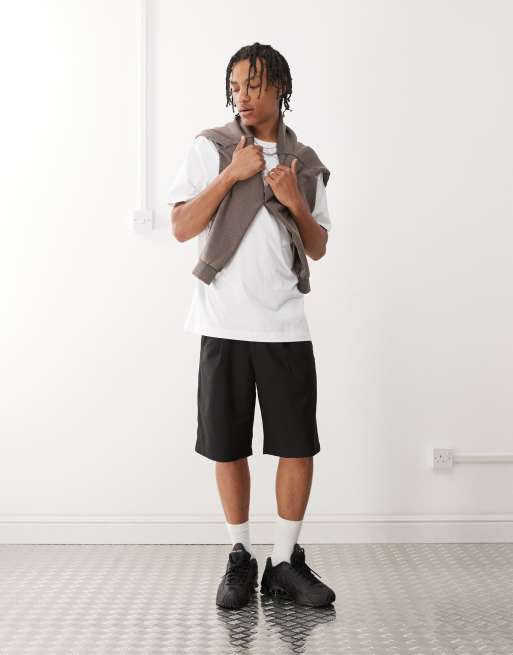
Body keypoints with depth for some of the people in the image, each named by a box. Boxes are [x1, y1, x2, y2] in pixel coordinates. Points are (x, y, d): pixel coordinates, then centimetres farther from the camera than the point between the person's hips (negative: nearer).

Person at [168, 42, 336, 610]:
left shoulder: (304, 161, 11)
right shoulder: (208, 148, 3)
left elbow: (318, 248, 12)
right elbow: (181, 228, -4)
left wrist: (295, 202, -6)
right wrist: (232, 174, -10)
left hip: (285, 326, 2)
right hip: (224, 323, -2)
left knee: (299, 445, 1)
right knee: (228, 446, 6)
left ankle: (285, 562, 16)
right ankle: (240, 558, 22)